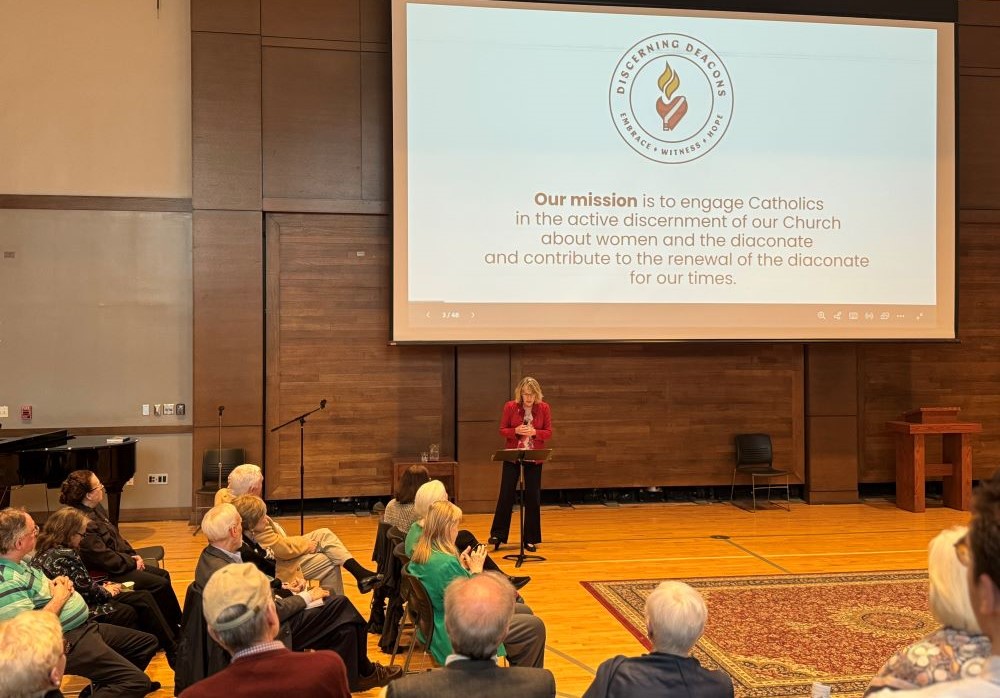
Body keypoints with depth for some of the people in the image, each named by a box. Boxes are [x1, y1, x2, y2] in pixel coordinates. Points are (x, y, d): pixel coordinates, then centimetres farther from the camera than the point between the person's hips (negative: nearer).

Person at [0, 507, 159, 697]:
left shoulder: (19, 562, 8)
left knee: (148, 642, 17)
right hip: (67, 641, -11)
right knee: (138, 682, -21)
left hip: (84, 627, 11)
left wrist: (57, 584, 4)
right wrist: (59, 597, -15)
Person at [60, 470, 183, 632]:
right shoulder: (84, 523, -28)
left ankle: (179, 625, 17)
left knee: (163, 575, 10)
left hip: (119, 562, 11)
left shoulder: (96, 509, 4)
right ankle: (175, 635, 3)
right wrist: (132, 562, -10)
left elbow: (116, 536, 15)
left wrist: (133, 554, 2)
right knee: (161, 584, -12)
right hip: (107, 574, -11)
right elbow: (106, 560, -25)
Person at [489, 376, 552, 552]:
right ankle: (498, 534, 10)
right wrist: (516, 431, -21)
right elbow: (502, 430, -1)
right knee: (506, 494, -1)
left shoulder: (544, 408, -2)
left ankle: (530, 539, 13)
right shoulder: (510, 407, -4)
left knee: (533, 497, 3)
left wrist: (534, 432, -21)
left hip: (534, 458, 1)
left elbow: (549, 433, -1)